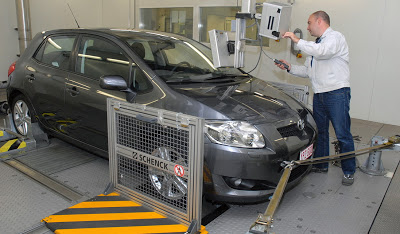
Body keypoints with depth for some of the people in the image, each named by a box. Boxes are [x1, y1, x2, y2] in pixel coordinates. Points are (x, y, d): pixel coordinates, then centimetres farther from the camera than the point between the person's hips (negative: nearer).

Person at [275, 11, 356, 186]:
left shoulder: (335, 37, -5)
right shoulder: (316, 44, 22)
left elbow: (322, 51, -28)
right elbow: (307, 71, 23)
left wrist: (297, 40, -21)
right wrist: (290, 68, 9)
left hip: (337, 93, -8)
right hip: (319, 94, 9)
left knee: (342, 134, -3)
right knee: (320, 131, 14)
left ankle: (349, 171, 11)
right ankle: (321, 165, 27)